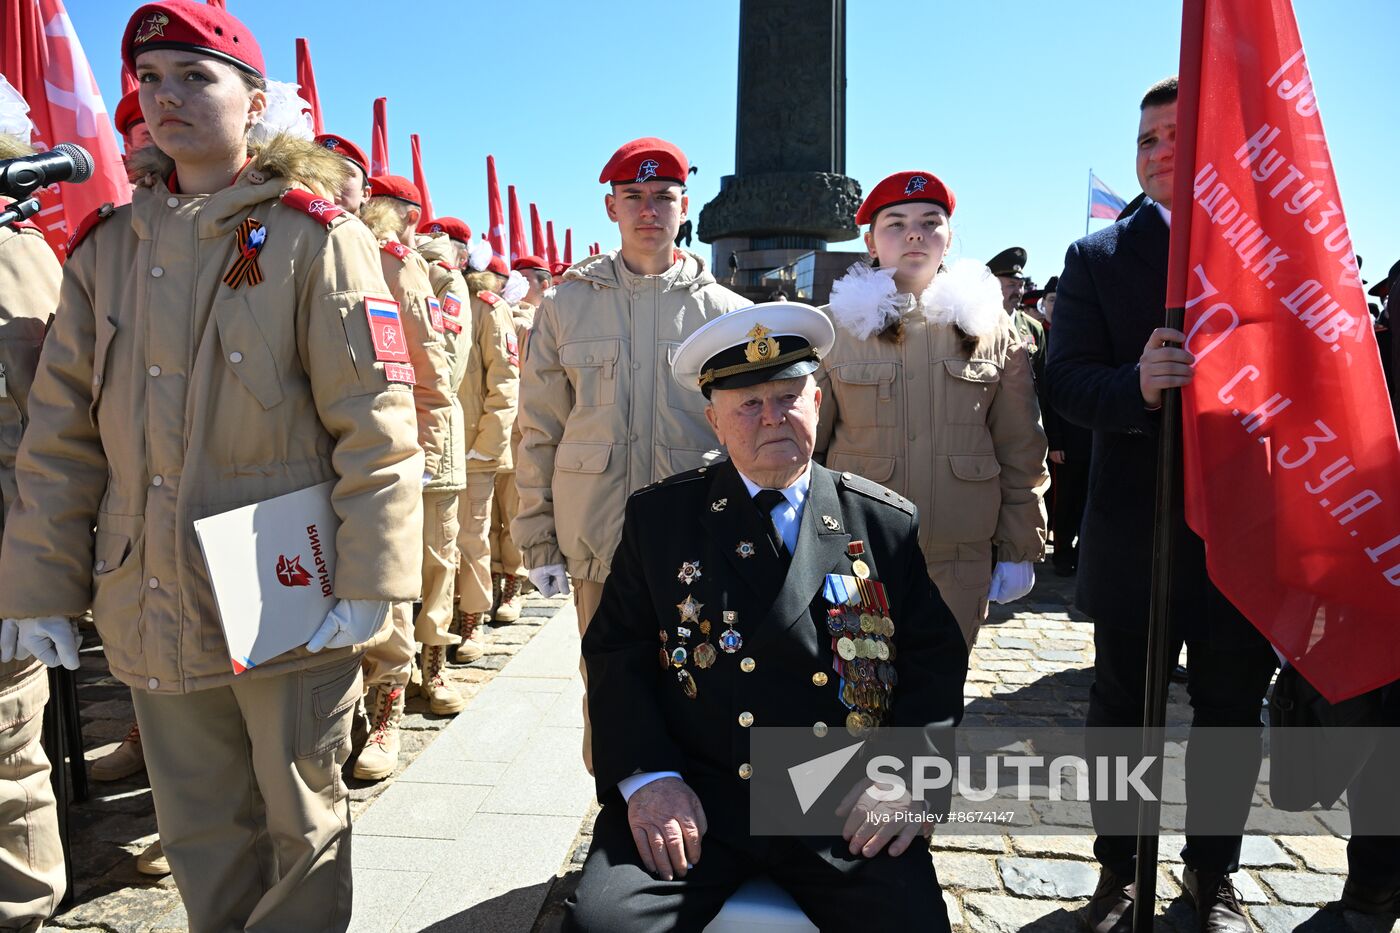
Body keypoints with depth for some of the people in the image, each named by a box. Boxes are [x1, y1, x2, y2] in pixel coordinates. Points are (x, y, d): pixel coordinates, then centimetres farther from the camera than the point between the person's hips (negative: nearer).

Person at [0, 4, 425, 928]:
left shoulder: (314, 236, -6)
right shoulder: (106, 247, 10)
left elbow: (375, 422, -11)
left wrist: (370, 578, -15)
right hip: (153, 603, 5)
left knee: (304, 820, 12)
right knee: (199, 827, 18)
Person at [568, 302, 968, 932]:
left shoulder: (889, 524, 4)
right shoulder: (657, 517, 3)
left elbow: (935, 657, 6)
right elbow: (615, 652, 3)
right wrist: (645, 776, -10)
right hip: (693, 803, 0)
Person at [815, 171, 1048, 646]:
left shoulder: (990, 326, 5)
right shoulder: (837, 326, 0)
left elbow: (1021, 452, 8)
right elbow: (804, 445, 4)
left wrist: (1019, 549, 6)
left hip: (961, 560, 2)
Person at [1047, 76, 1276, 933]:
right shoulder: (1097, 259, 2)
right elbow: (1068, 385, -6)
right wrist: (1138, 385, -26)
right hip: (1136, 530, -1)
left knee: (1233, 710, 14)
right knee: (1122, 707, 11)